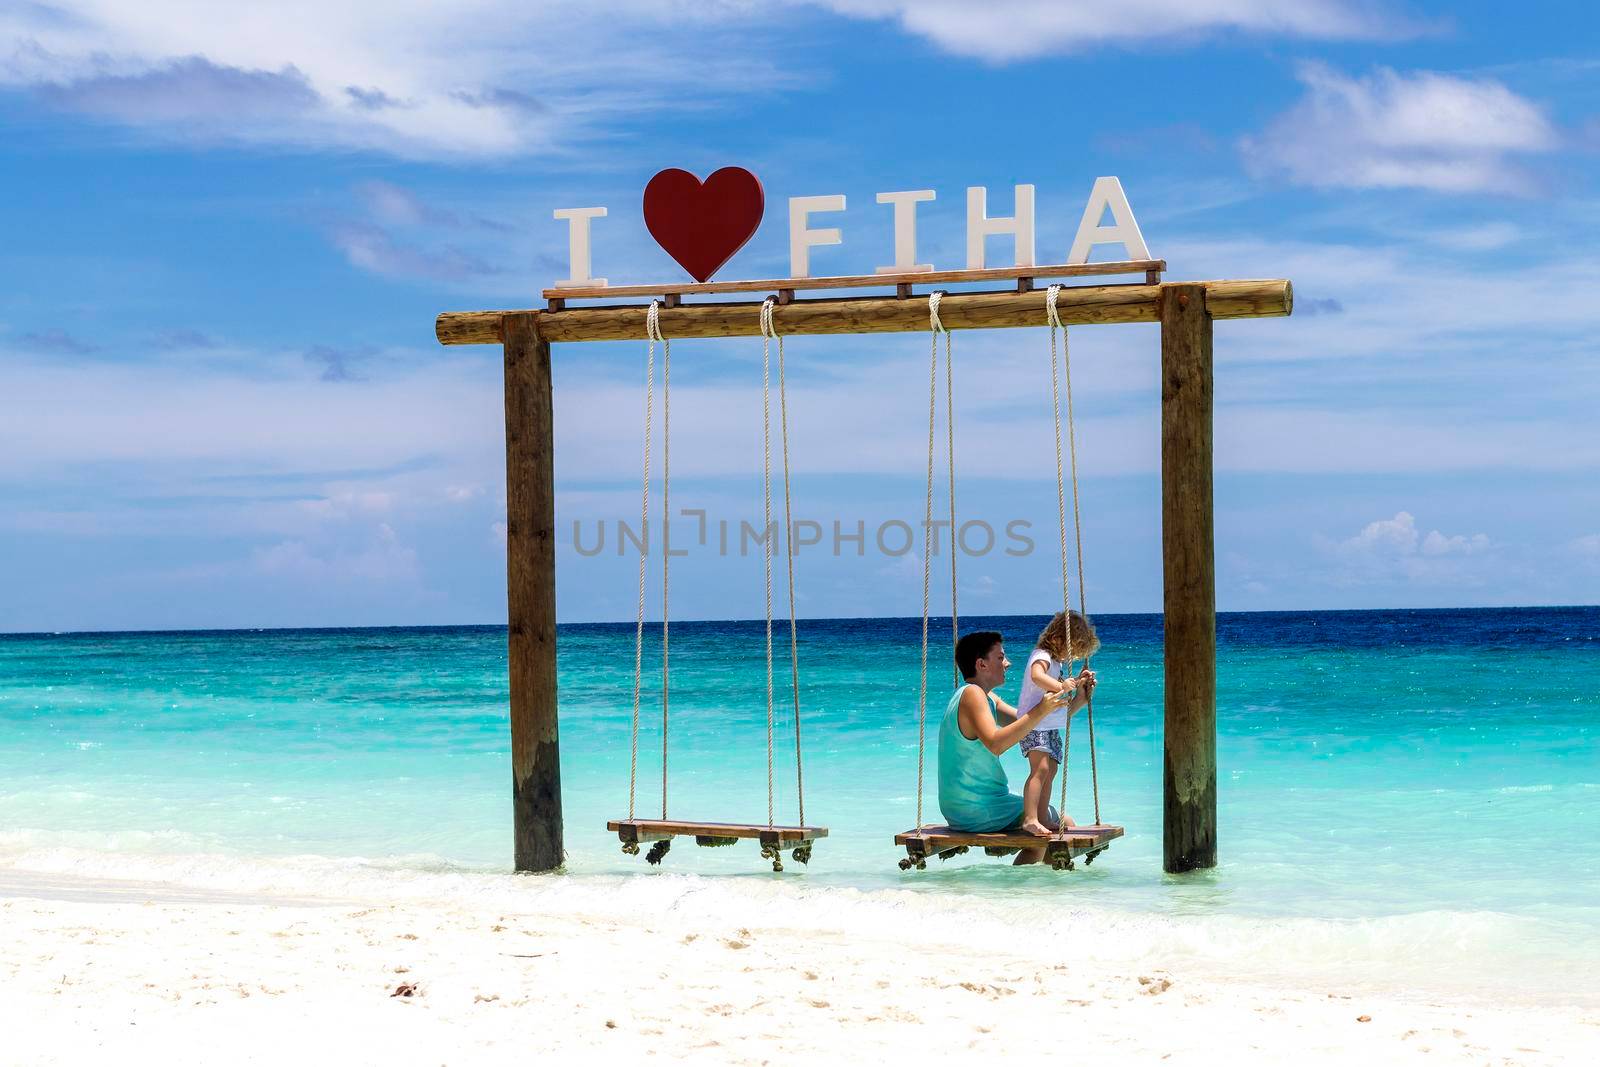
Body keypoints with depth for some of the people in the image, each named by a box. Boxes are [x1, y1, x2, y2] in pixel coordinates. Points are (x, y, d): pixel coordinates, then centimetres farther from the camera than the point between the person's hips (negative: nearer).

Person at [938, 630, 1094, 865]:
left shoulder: (986, 697, 15)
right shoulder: (972, 694, -17)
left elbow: (1030, 725, 15)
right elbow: (995, 744, -31)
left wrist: (1077, 700, 5)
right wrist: (1039, 711, -33)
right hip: (975, 810, -11)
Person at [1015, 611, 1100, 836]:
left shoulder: (1058, 663, 16)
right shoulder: (1042, 657, -15)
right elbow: (1037, 676, -39)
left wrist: (1077, 683, 21)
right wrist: (1060, 686, -50)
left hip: (1050, 728, 10)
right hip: (1034, 726, -10)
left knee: (1050, 771, 15)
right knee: (1040, 768, -23)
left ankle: (1042, 819, 24)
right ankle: (1030, 819, -30)